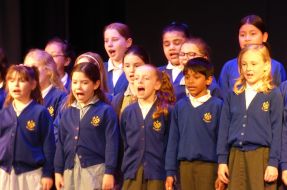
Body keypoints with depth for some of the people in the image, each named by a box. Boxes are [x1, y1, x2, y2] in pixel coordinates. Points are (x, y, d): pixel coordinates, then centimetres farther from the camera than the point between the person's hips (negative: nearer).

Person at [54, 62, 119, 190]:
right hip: (70, 170, 5)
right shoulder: (67, 113, 10)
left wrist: (109, 172, -12)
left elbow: (111, 143, -8)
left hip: (96, 170, -5)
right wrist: (58, 171, 9)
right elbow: (61, 142, 13)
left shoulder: (105, 111, -5)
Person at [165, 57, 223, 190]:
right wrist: (170, 172, 7)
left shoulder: (217, 105, -4)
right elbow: (173, 140, 10)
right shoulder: (180, 106, 7)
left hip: (208, 165, -4)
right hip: (185, 165, 4)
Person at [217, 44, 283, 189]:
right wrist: (222, 160, 5)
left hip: (262, 156, -3)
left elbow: (277, 130, -3)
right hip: (236, 156, 3)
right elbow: (224, 128, 9)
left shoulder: (273, 95, -2)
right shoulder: (233, 95, 9)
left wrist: (273, 163, -8)